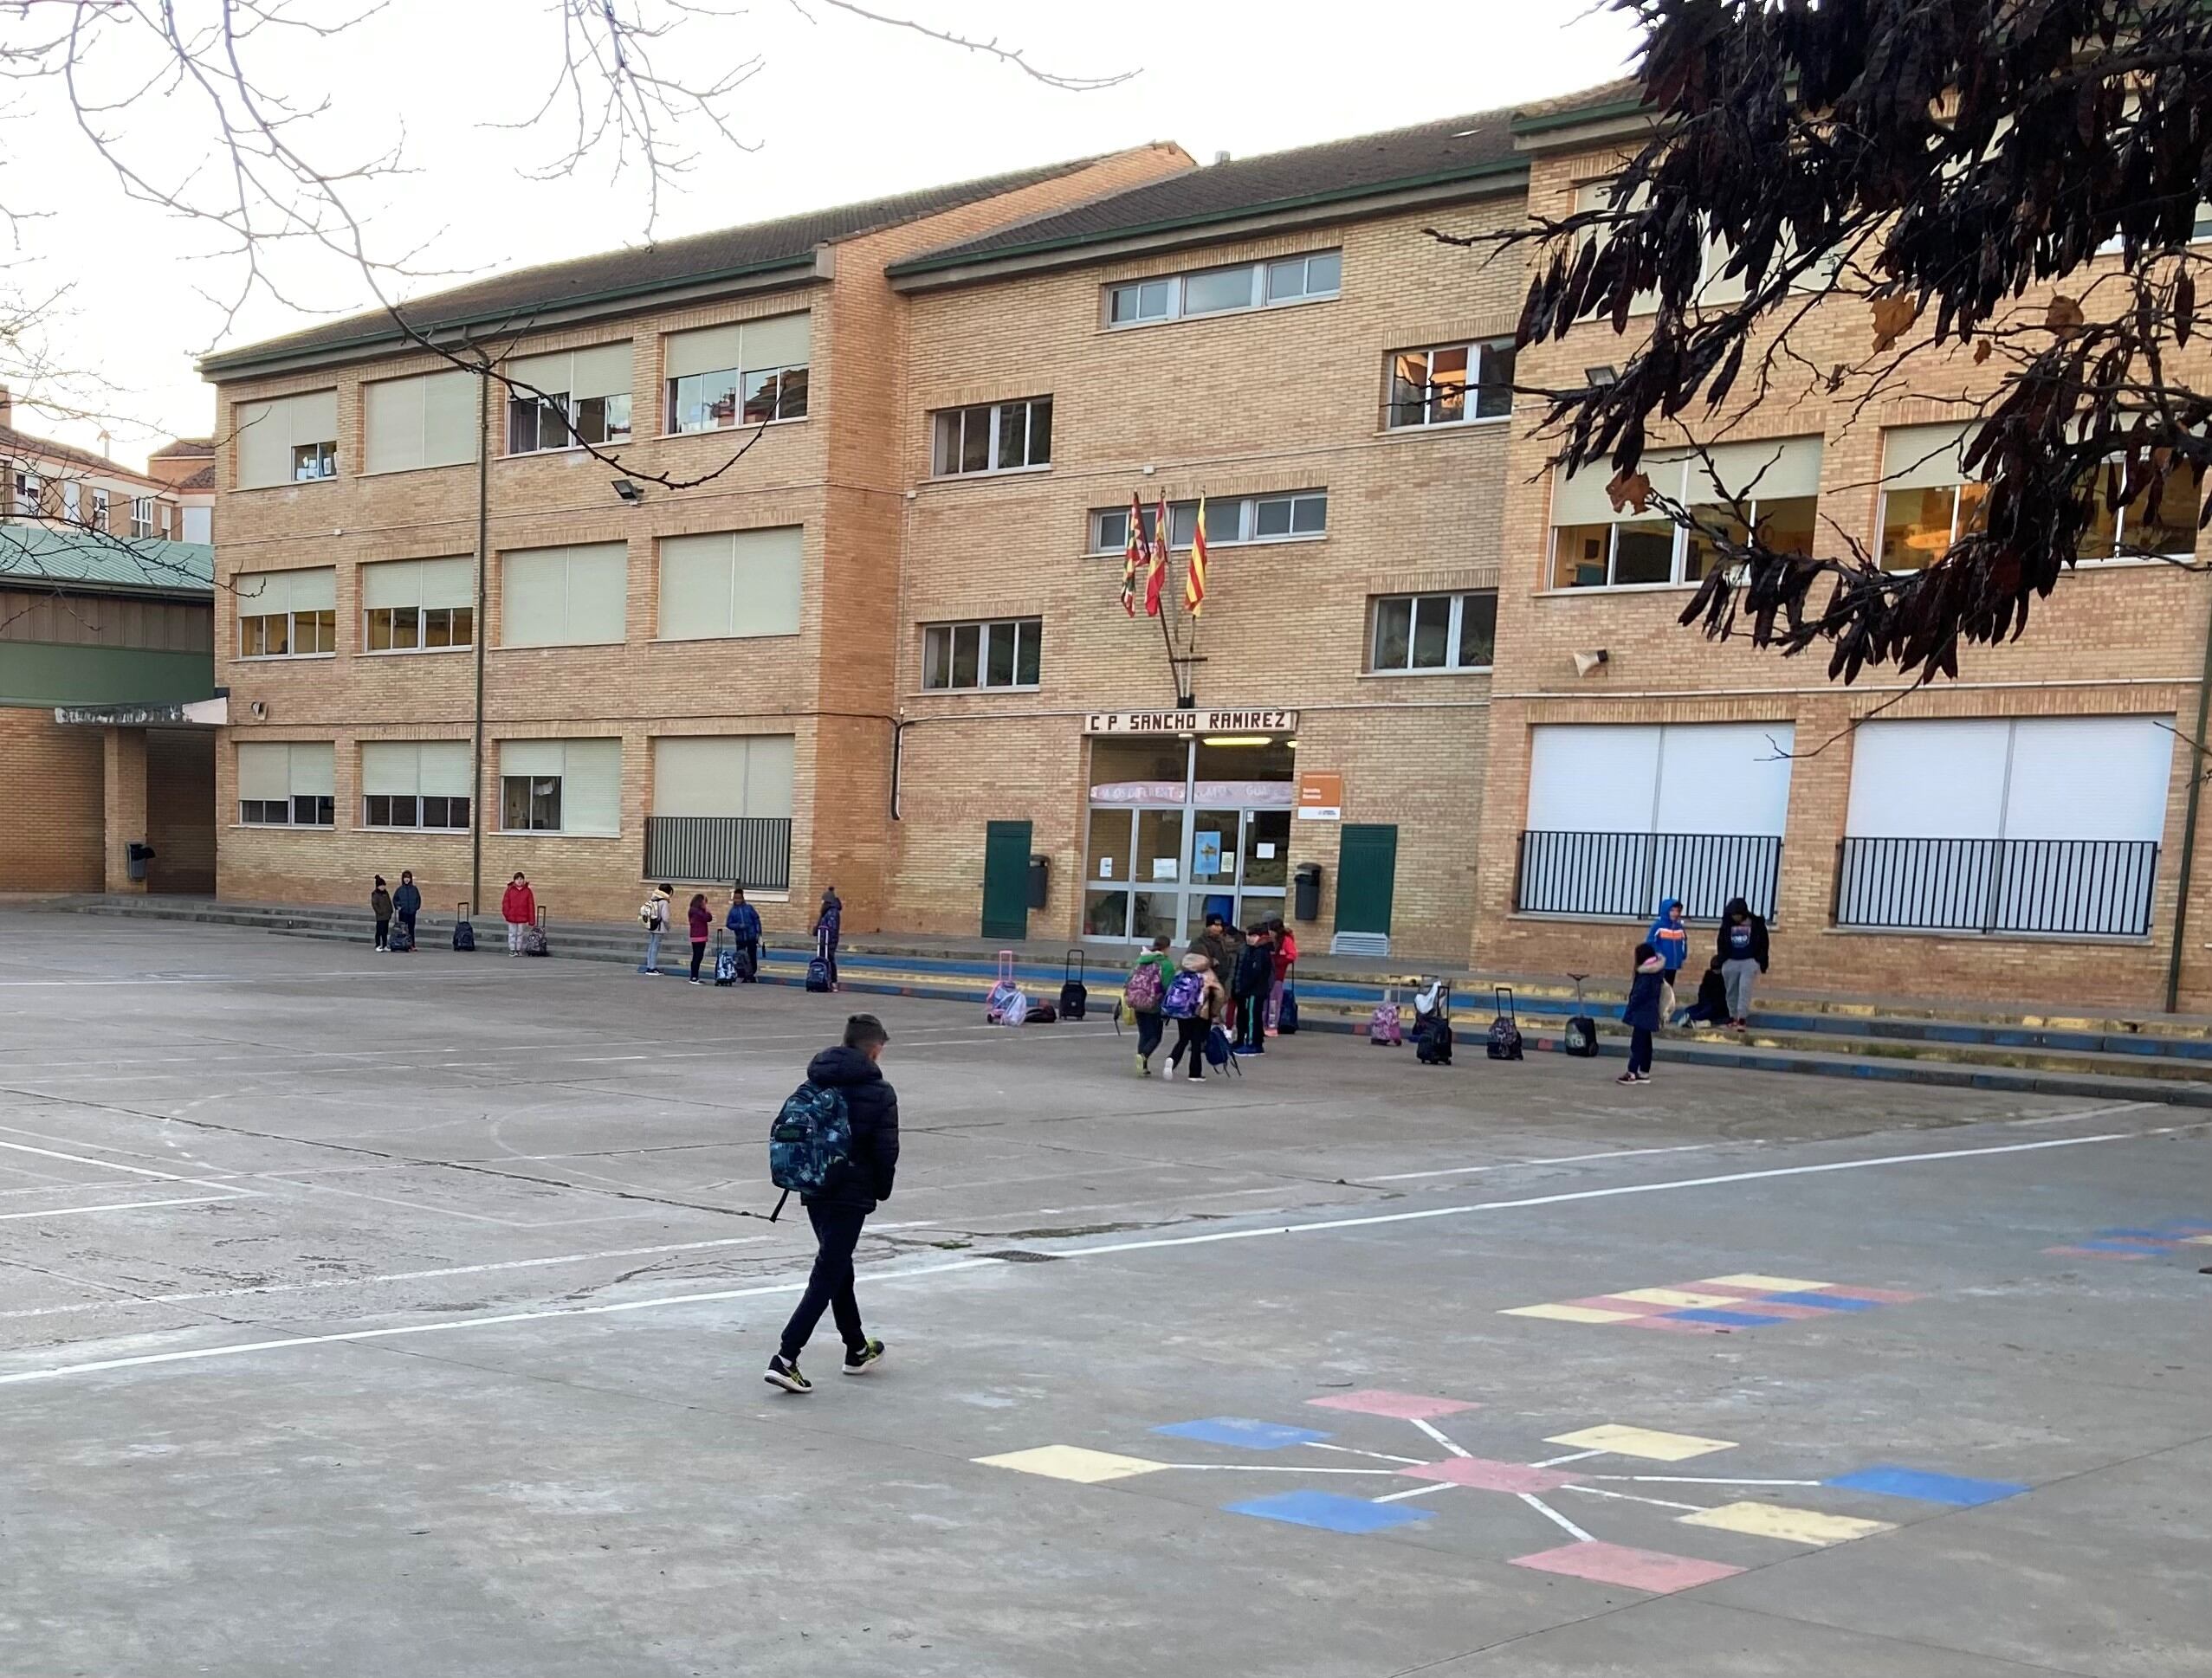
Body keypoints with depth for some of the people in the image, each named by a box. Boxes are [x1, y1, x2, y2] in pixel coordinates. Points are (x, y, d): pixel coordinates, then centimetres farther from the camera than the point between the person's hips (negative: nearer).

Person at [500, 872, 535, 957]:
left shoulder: (527, 891, 1)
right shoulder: (510, 890, -1)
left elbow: (531, 905, 1)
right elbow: (505, 902, 0)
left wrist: (531, 919, -1)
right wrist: (505, 914, -10)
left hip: (522, 917, 1)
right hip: (512, 916, -1)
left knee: (520, 933, 8)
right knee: (512, 933, 5)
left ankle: (518, 949, 17)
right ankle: (512, 949, 11)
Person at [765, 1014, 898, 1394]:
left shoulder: (813, 1084, 6)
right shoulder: (879, 1092, -10)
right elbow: (886, 1150, -10)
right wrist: (882, 1188, 6)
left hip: (814, 1191, 6)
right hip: (852, 1195, -6)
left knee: (838, 1267, 20)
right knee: (826, 1277, -4)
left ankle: (858, 1349, 33)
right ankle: (785, 1359, -14)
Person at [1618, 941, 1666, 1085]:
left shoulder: (1646, 975, -19)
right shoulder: (1655, 973, 10)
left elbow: (1639, 994, -20)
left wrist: (1629, 1009, -12)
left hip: (1641, 1014, -10)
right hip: (1648, 1014, 10)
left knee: (1637, 1043, -8)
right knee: (1645, 1043, 14)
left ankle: (1632, 1073, -8)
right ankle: (1644, 1073, 20)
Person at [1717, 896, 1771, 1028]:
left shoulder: (1757, 923, -5)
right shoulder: (1727, 924, 2)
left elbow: (1763, 944, 0)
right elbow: (1721, 944, 10)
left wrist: (1762, 963, -3)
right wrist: (1722, 962, 7)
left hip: (1750, 961, -3)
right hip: (1731, 962, 3)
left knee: (1744, 989, -14)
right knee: (1732, 991, 7)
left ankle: (1742, 1018, -16)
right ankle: (1733, 1017, 18)